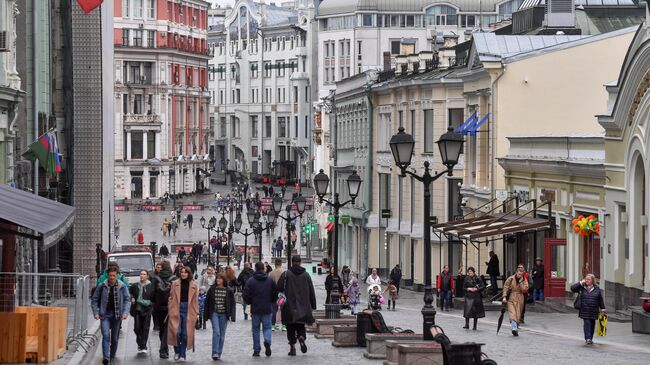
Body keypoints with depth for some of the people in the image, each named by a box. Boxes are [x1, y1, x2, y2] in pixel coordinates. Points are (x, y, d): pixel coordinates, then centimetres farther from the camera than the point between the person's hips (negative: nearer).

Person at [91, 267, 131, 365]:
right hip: (105, 315, -1)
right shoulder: (102, 286, -1)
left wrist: (125, 312, -13)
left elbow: (127, 300, 0)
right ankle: (106, 357, -20)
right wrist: (96, 312, -5)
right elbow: (95, 300, 5)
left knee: (115, 338, 10)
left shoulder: (122, 287, -1)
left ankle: (112, 356, 25)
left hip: (117, 315, 1)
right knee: (106, 335, -15)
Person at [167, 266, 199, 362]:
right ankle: (177, 352, 10)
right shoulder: (175, 284, 5)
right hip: (177, 309, -1)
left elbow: (195, 300, 7)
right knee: (177, 332, -8)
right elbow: (171, 297, 6)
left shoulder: (193, 285, 6)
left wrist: (196, 313, 3)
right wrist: (170, 310, -1)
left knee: (186, 333, 1)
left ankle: (183, 354, 11)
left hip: (188, 310, 1)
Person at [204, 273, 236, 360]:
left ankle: (219, 353, 15)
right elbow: (207, 302, 6)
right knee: (216, 332, -14)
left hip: (224, 314, 1)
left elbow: (232, 303, 3)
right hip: (214, 313, -1)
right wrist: (206, 315, 4)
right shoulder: (212, 289, 1)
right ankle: (215, 353, -13)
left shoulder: (229, 290, 1)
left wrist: (232, 315, -5)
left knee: (222, 334, 6)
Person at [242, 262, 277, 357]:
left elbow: (245, 295, -7)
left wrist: (249, 303, 12)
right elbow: (275, 294, 2)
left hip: (255, 309, -1)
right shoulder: (270, 280, -1)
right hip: (267, 309, 1)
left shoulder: (250, 281, -6)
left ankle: (256, 350, 10)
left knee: (256, 329, 10)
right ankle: (267, 342, -18)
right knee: (267, 327, 11)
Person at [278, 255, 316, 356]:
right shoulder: (306, 275, 3)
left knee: (291, 328, 6)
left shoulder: (286, 274, -6)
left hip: (290, 306, -2)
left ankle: (292, 347, 0)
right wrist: (313, 305, 10)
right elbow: (311, 291, 4)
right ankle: (301, 337, -14)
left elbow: (279, 287, -11)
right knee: (301, 326, 15)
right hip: (303, 306, 2)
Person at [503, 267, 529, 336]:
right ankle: (514, 328, -31)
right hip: (511, 299, -2)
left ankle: (516, 329, 14)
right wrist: (504, 297, -9)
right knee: (512, 313, -18)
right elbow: (505, 287, 0)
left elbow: (525, 289, -9)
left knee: (518, 315, 3)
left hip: (519, 299, 2)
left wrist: (521, 282, -14)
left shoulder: (524, 280, 4)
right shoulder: (510, 279, -1)